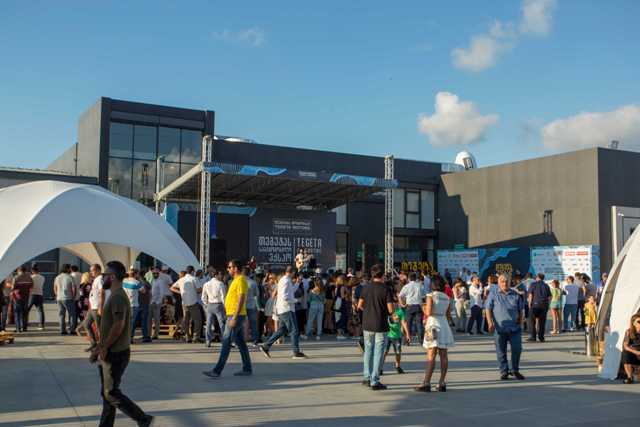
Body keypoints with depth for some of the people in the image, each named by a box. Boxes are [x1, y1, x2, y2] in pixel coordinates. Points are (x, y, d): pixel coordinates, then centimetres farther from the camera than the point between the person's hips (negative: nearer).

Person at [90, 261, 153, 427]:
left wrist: (103, 348, -18)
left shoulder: (118, 297, -19)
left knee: (111, 394, -3)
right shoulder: (115, 296, 13)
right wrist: (99, 347, 17)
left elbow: (118, 326, -26)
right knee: (107, 393, 14)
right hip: (111, 353, 10)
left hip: (116, 354, -10)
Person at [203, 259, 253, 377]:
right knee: (241, 343, 12)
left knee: (226, 342, -9)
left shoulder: (240, 280, -15)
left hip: (235, 316, -10)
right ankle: (247, 369, 18)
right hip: (235, 316, 10)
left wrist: (234, 318, -24)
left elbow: (241, 300, -21)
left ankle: (217, 371, -8)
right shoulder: (236, 280, 17)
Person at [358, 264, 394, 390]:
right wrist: (384, 310, 8)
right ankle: (374, 381, 3)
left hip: (367, 324, 4)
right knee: (378, 353, 2)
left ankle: (367, 377, 24)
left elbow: (360, 306, 6)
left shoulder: (366, 288, 1)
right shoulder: (386, 289, -11)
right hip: (380, 326, -4)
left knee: (368, 350, 18)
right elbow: (391, 310, -14)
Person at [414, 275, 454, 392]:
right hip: (445, 325, 5)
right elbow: (448, 316, 13)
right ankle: (442, 383, 8)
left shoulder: (431, 296, -7)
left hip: (433, 325, -5)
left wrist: (424, 309, 4)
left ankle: (426, 383, -10)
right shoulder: (447, 298, 10)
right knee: (443, 356, 6)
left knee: (431, 356, -8)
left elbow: (428, 312, -16)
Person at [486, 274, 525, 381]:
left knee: (517, 349, 1)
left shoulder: (515, 295, 9)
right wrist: (490, 323, -10)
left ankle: (515, 370, 18)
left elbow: (521, 310, 16)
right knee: (501, 351, 4)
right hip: (500, 328, -2)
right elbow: (488, 310, 0)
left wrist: (520, 320, 4)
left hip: (515, 328, 2)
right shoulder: (493, 295, 3)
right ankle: (504, 371, 16)